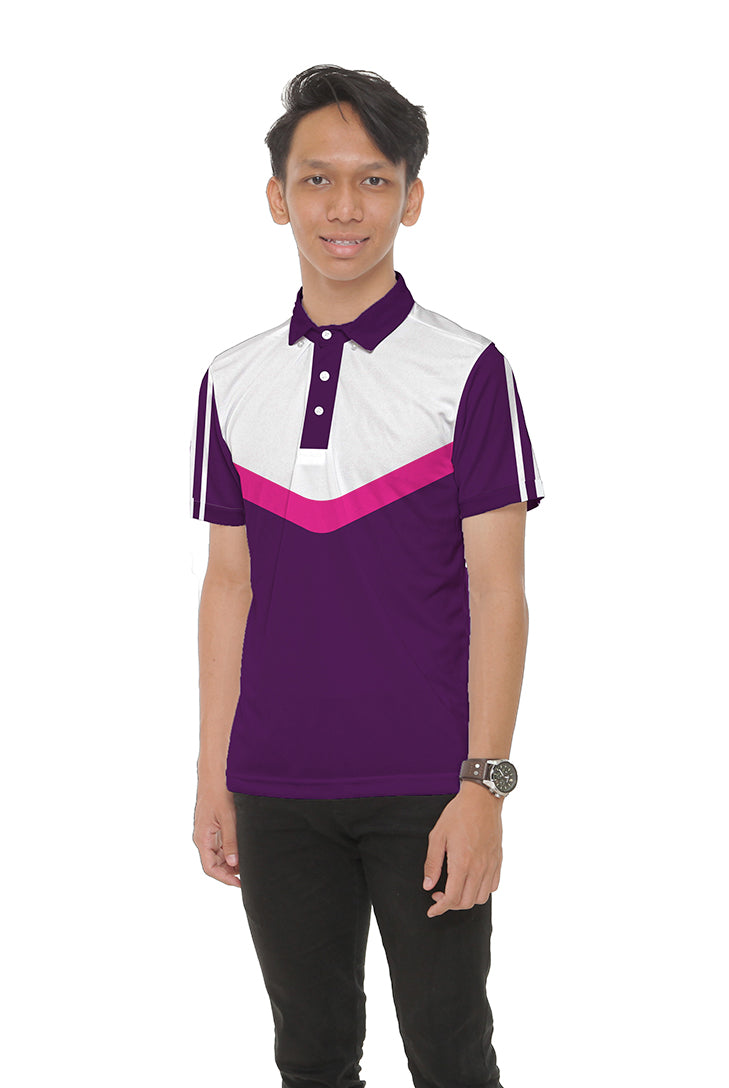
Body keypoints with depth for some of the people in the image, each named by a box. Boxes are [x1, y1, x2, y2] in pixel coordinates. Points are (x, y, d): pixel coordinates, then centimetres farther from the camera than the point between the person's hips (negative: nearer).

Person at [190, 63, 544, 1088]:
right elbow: (229, 586, 11)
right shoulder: (233, 382, 7)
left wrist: (484, 784, -13)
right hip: (278, 790, 4)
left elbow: (498, 591, -7)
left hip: (426, 789, -3)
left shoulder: (468, 372, -4)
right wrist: (214, 779, 8)